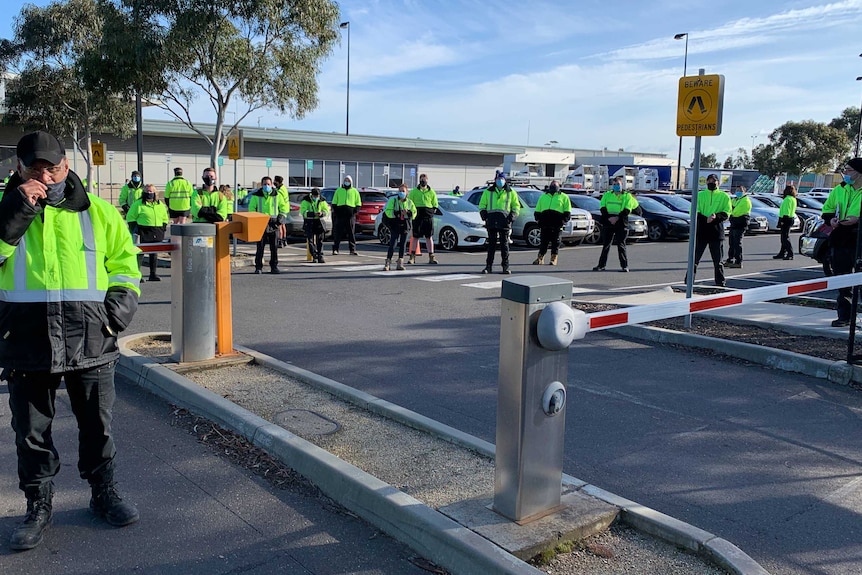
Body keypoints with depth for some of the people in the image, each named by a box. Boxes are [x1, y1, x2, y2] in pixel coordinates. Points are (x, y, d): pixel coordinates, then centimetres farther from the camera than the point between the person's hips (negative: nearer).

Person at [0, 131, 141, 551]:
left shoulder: (98, 212, 6)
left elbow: (123, 259, 12)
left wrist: (122, 299, -2)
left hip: (90, 339, 0)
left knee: (97, 423, 10)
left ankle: (103, 493, 28)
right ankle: (39, 506, 26)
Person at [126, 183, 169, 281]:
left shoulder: (160, 204, 16)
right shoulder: (138, 204, 1)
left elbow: (165, 218, 24)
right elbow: (130, 217, 2)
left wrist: (163, 229, 12)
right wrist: (135, 228, -6)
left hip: (157, 234, 5)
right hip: (144, 233, -5)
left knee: (154, 254, 9)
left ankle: (153, 274, 15)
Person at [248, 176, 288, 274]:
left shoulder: (277, 195, 6)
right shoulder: (256, 196, 3)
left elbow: (284, 206, 16)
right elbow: (251, 208, 9)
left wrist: (282, 216, 2)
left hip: (273, 224, 1)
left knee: (274, 247, 4)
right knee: (260, 247, -2)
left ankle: (274, 267, 12)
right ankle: (258, 267, 5)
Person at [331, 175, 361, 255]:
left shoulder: (354, 191, 13)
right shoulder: (339, 190, 15)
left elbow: (358, 203, 13)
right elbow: (334, 202, 15)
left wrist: (355, 211, -3)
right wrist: (335, 210, 0)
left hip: (350, 215, 0)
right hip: (340, 214, 0)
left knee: (351, 233, 1)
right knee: (337, 232, -1)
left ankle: (352, 250, 4)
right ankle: (335, 249, 2)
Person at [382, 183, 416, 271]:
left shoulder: (409, 202, 7)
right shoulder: (393, 200, -3)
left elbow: (414, 212, 5)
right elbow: (387, 212, -11)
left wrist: (408, 213, -15)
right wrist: (398, 213, -23)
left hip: (405, 225, 4)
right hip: (394, 225, -4)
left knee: (402, 244, 7)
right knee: (393, 243, -10)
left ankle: (400, 263, 13)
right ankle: (388, 263, -7)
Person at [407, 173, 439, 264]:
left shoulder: (432, 192, 9)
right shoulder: (414, 191, 7)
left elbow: (435, 205, 13)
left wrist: (432, 212, -2)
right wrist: (413, 212, -4)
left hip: (428, 217, 1)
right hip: (417, 217, -1)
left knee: (429, 237, 3)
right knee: (415, 237, 3)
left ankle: (431, 257, 6)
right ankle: (412, 256, 9)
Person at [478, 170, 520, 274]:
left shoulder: (511, 192, 11)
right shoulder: (488, 191, 13)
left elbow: (516, 206, 15)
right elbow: (482, 204, 18)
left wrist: (513, 215, -1)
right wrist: (483, 213, 0)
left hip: (504, 220, -1)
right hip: (491, 220, 1)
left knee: (504, 244, 1)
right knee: (491, 244, 2)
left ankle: (506, 267, 5)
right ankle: (488, 266, 7)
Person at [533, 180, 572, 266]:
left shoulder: (563, 197, 15)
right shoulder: (543, 196, 23)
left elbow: (567, 213, 8)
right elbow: (537, 211, 22)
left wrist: (563, 221, -6)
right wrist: (539, 220, 6)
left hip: (557, 223, -2)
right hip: (545, 223, 2)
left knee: (555, 242, -1)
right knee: (544, 241, 3)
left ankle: (553, 259, 5)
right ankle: (540, 258, 10)